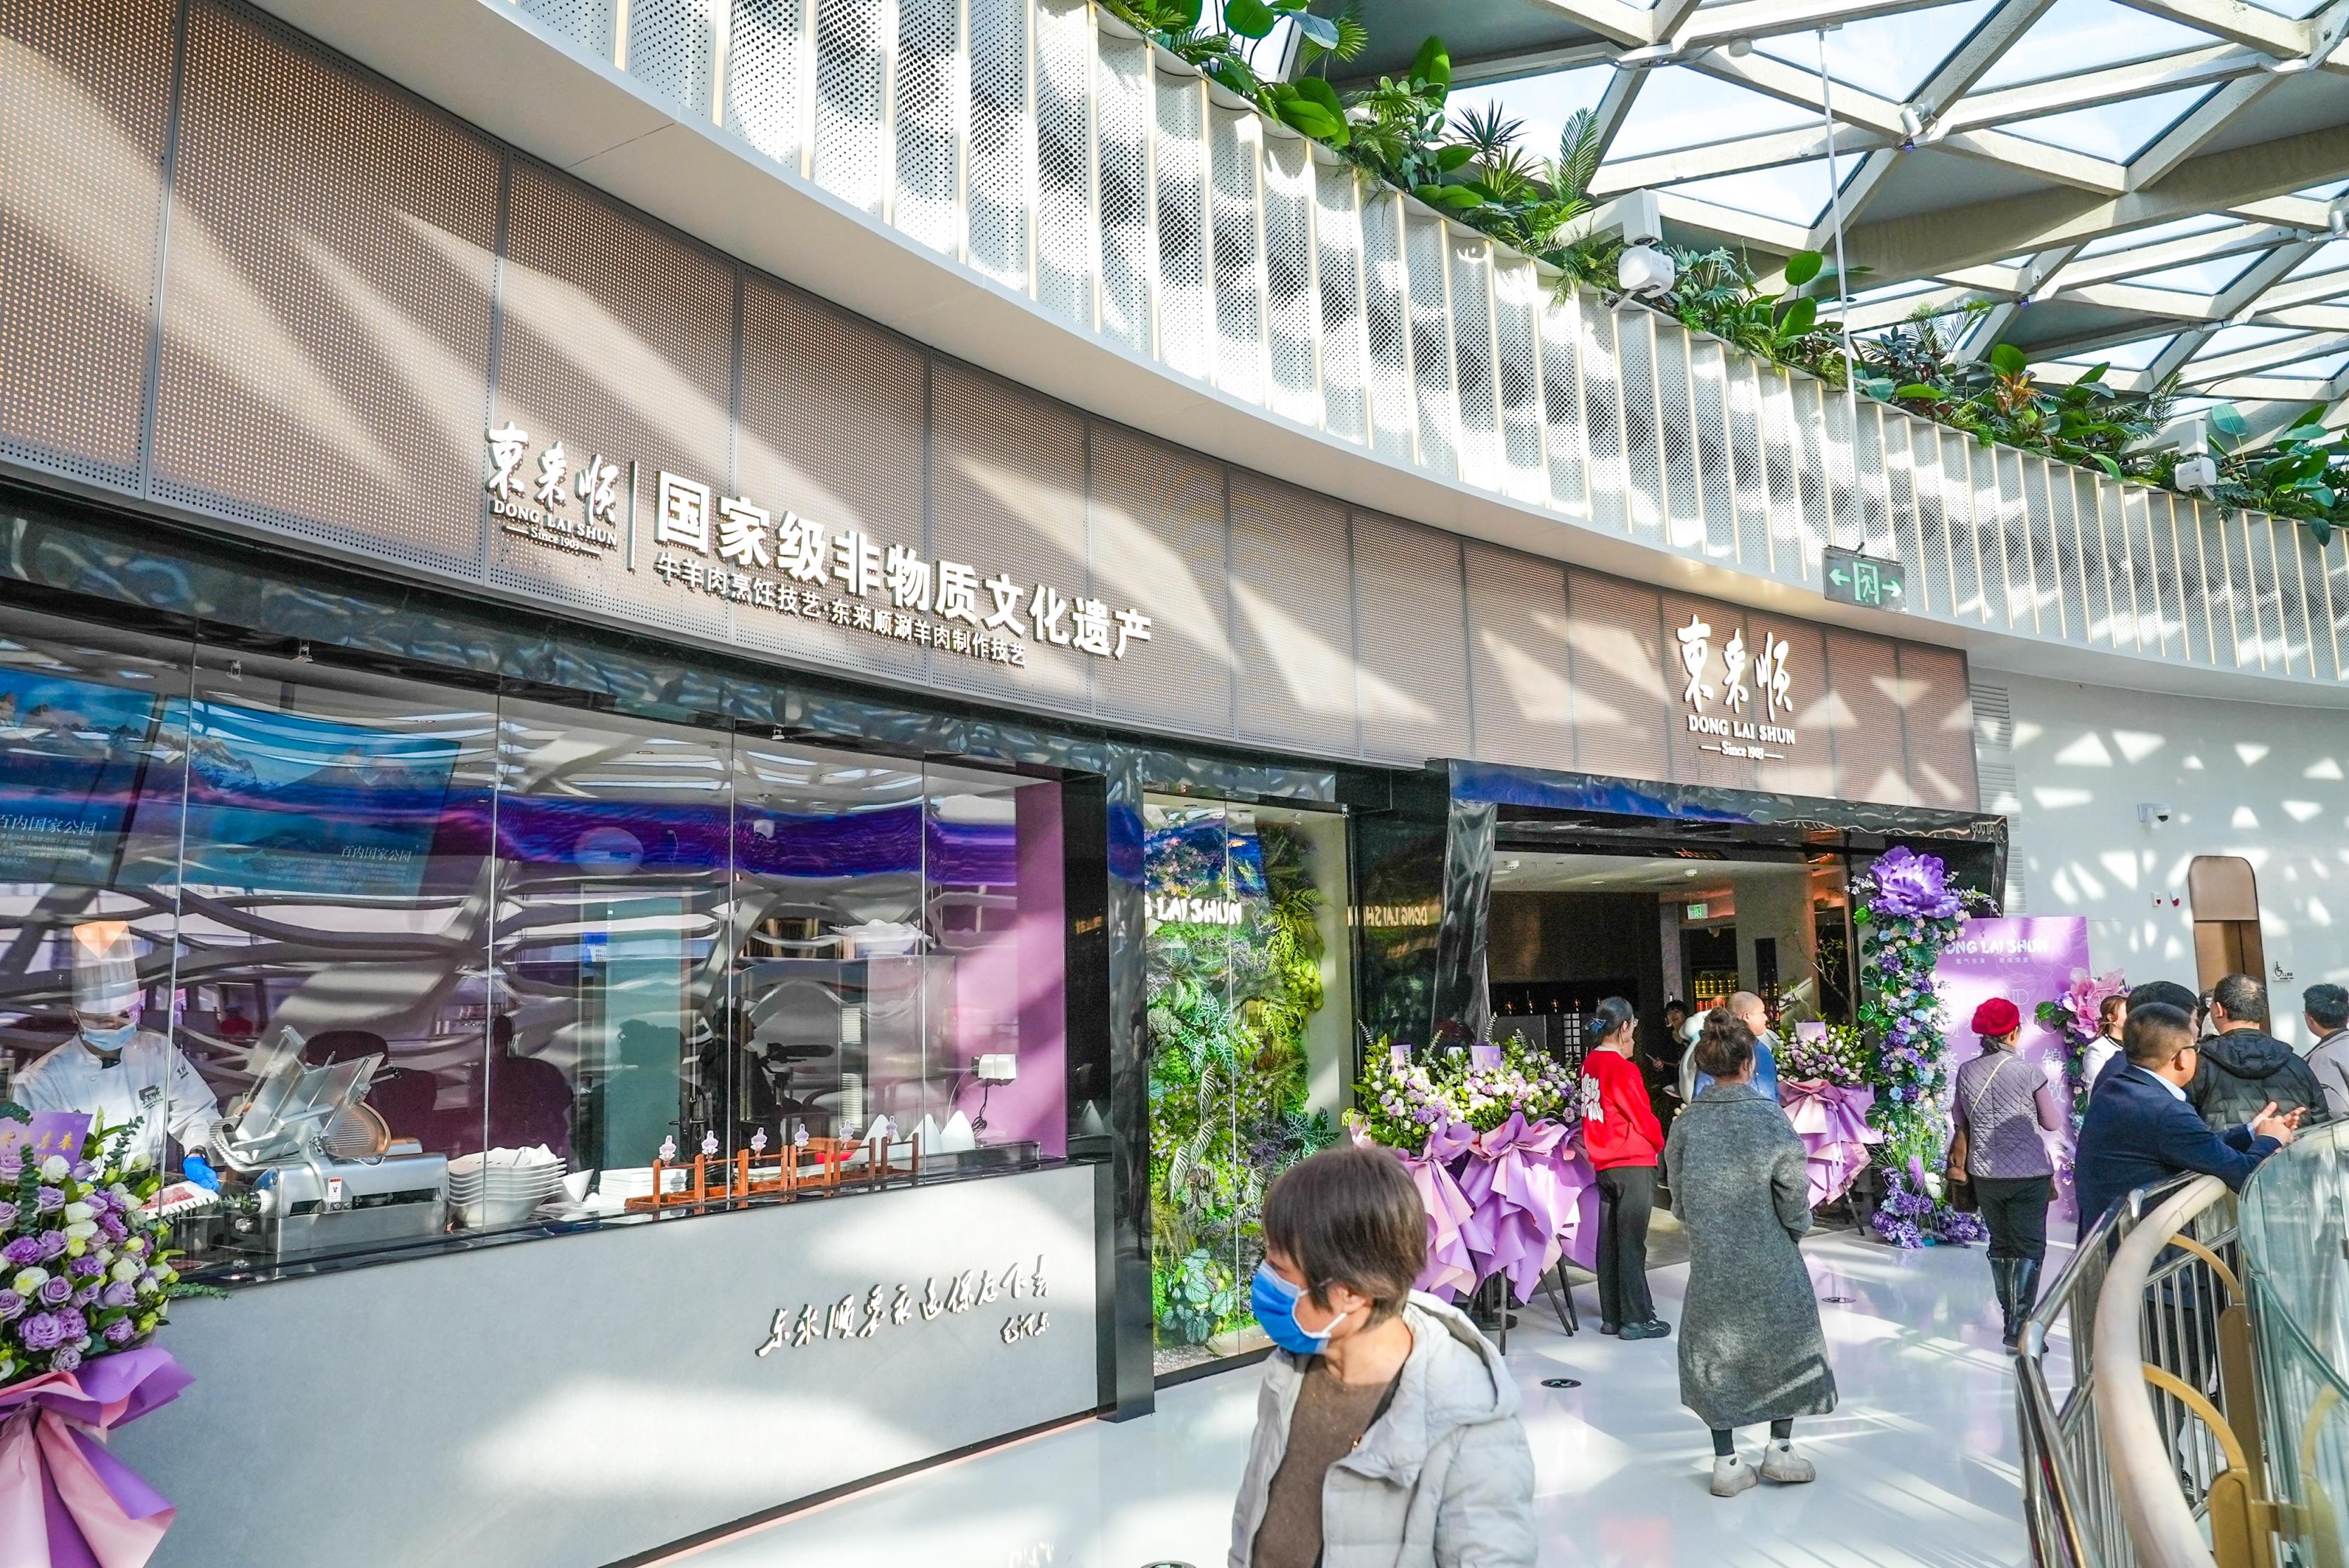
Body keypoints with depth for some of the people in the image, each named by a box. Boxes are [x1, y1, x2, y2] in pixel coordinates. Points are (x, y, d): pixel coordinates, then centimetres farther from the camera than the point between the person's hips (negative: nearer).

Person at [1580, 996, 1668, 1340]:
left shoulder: (1590, 1062, 5)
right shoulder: (1622, 1069, -18)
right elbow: (1642, 1117, -10)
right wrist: (1659, 1144, 7)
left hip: (1602, 1163, 8)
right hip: (1634, 1163, -8)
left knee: (1609, 1241, 12)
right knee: (1632, 1244, -1)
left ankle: (1611, 1317, 20)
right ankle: (1636, 1320, 6)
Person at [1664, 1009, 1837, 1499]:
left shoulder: (1688, 1122, -7)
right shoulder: (1770, 1118, -15)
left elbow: (1679, 1200, 0)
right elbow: (1794, 1196, -10)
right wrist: (1798, 1226, 10)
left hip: (1710, 1260, 2)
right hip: (1770, 1259, -2)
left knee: (1716, 1348, 13)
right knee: (1785, 1344, 18)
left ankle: (1726, 1461, 17)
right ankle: (1780, 1449, 26)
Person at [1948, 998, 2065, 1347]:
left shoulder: (1966, 1072, -1)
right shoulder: (2028, 1072, -12)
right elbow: (2053, 1123, -1)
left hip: (1985, 1174, 4)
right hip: (2029, 1174, -4)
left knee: (2000, 1245, 17)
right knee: (2029, 1249, 2)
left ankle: (2010, 1319, 25)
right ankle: (2020, 1325, -4)